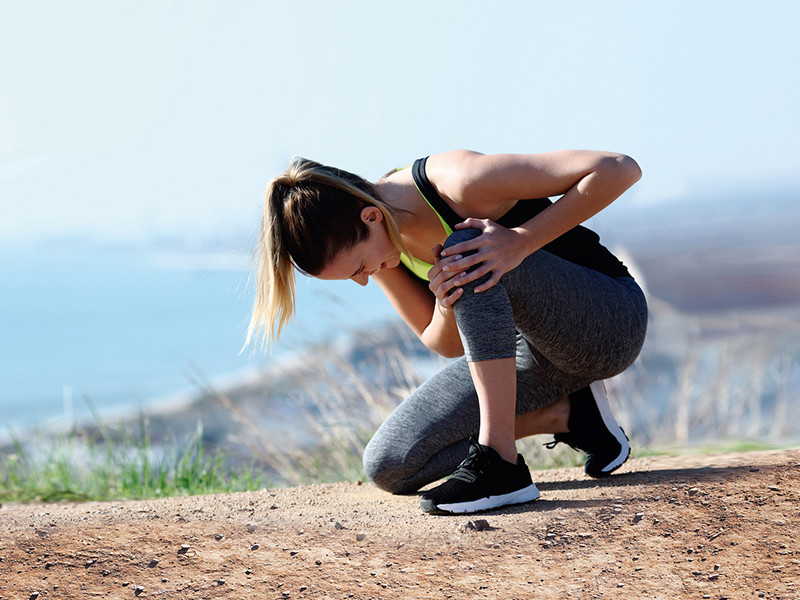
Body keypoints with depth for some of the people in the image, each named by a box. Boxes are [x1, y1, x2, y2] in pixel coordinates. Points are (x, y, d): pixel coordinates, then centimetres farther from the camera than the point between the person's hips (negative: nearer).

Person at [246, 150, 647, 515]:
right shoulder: (374, 241, -6)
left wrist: (521, 241, -33)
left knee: (469, 256, -34)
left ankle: (500, 461, -30)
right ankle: (568, 415, 3)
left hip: (613, 319, -7)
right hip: (534, 349, 7)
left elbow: (619, 169, -28)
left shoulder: (460, 182, -27)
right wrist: (446, 303, -25)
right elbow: (448, 344, -2)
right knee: (389, 466, -5)